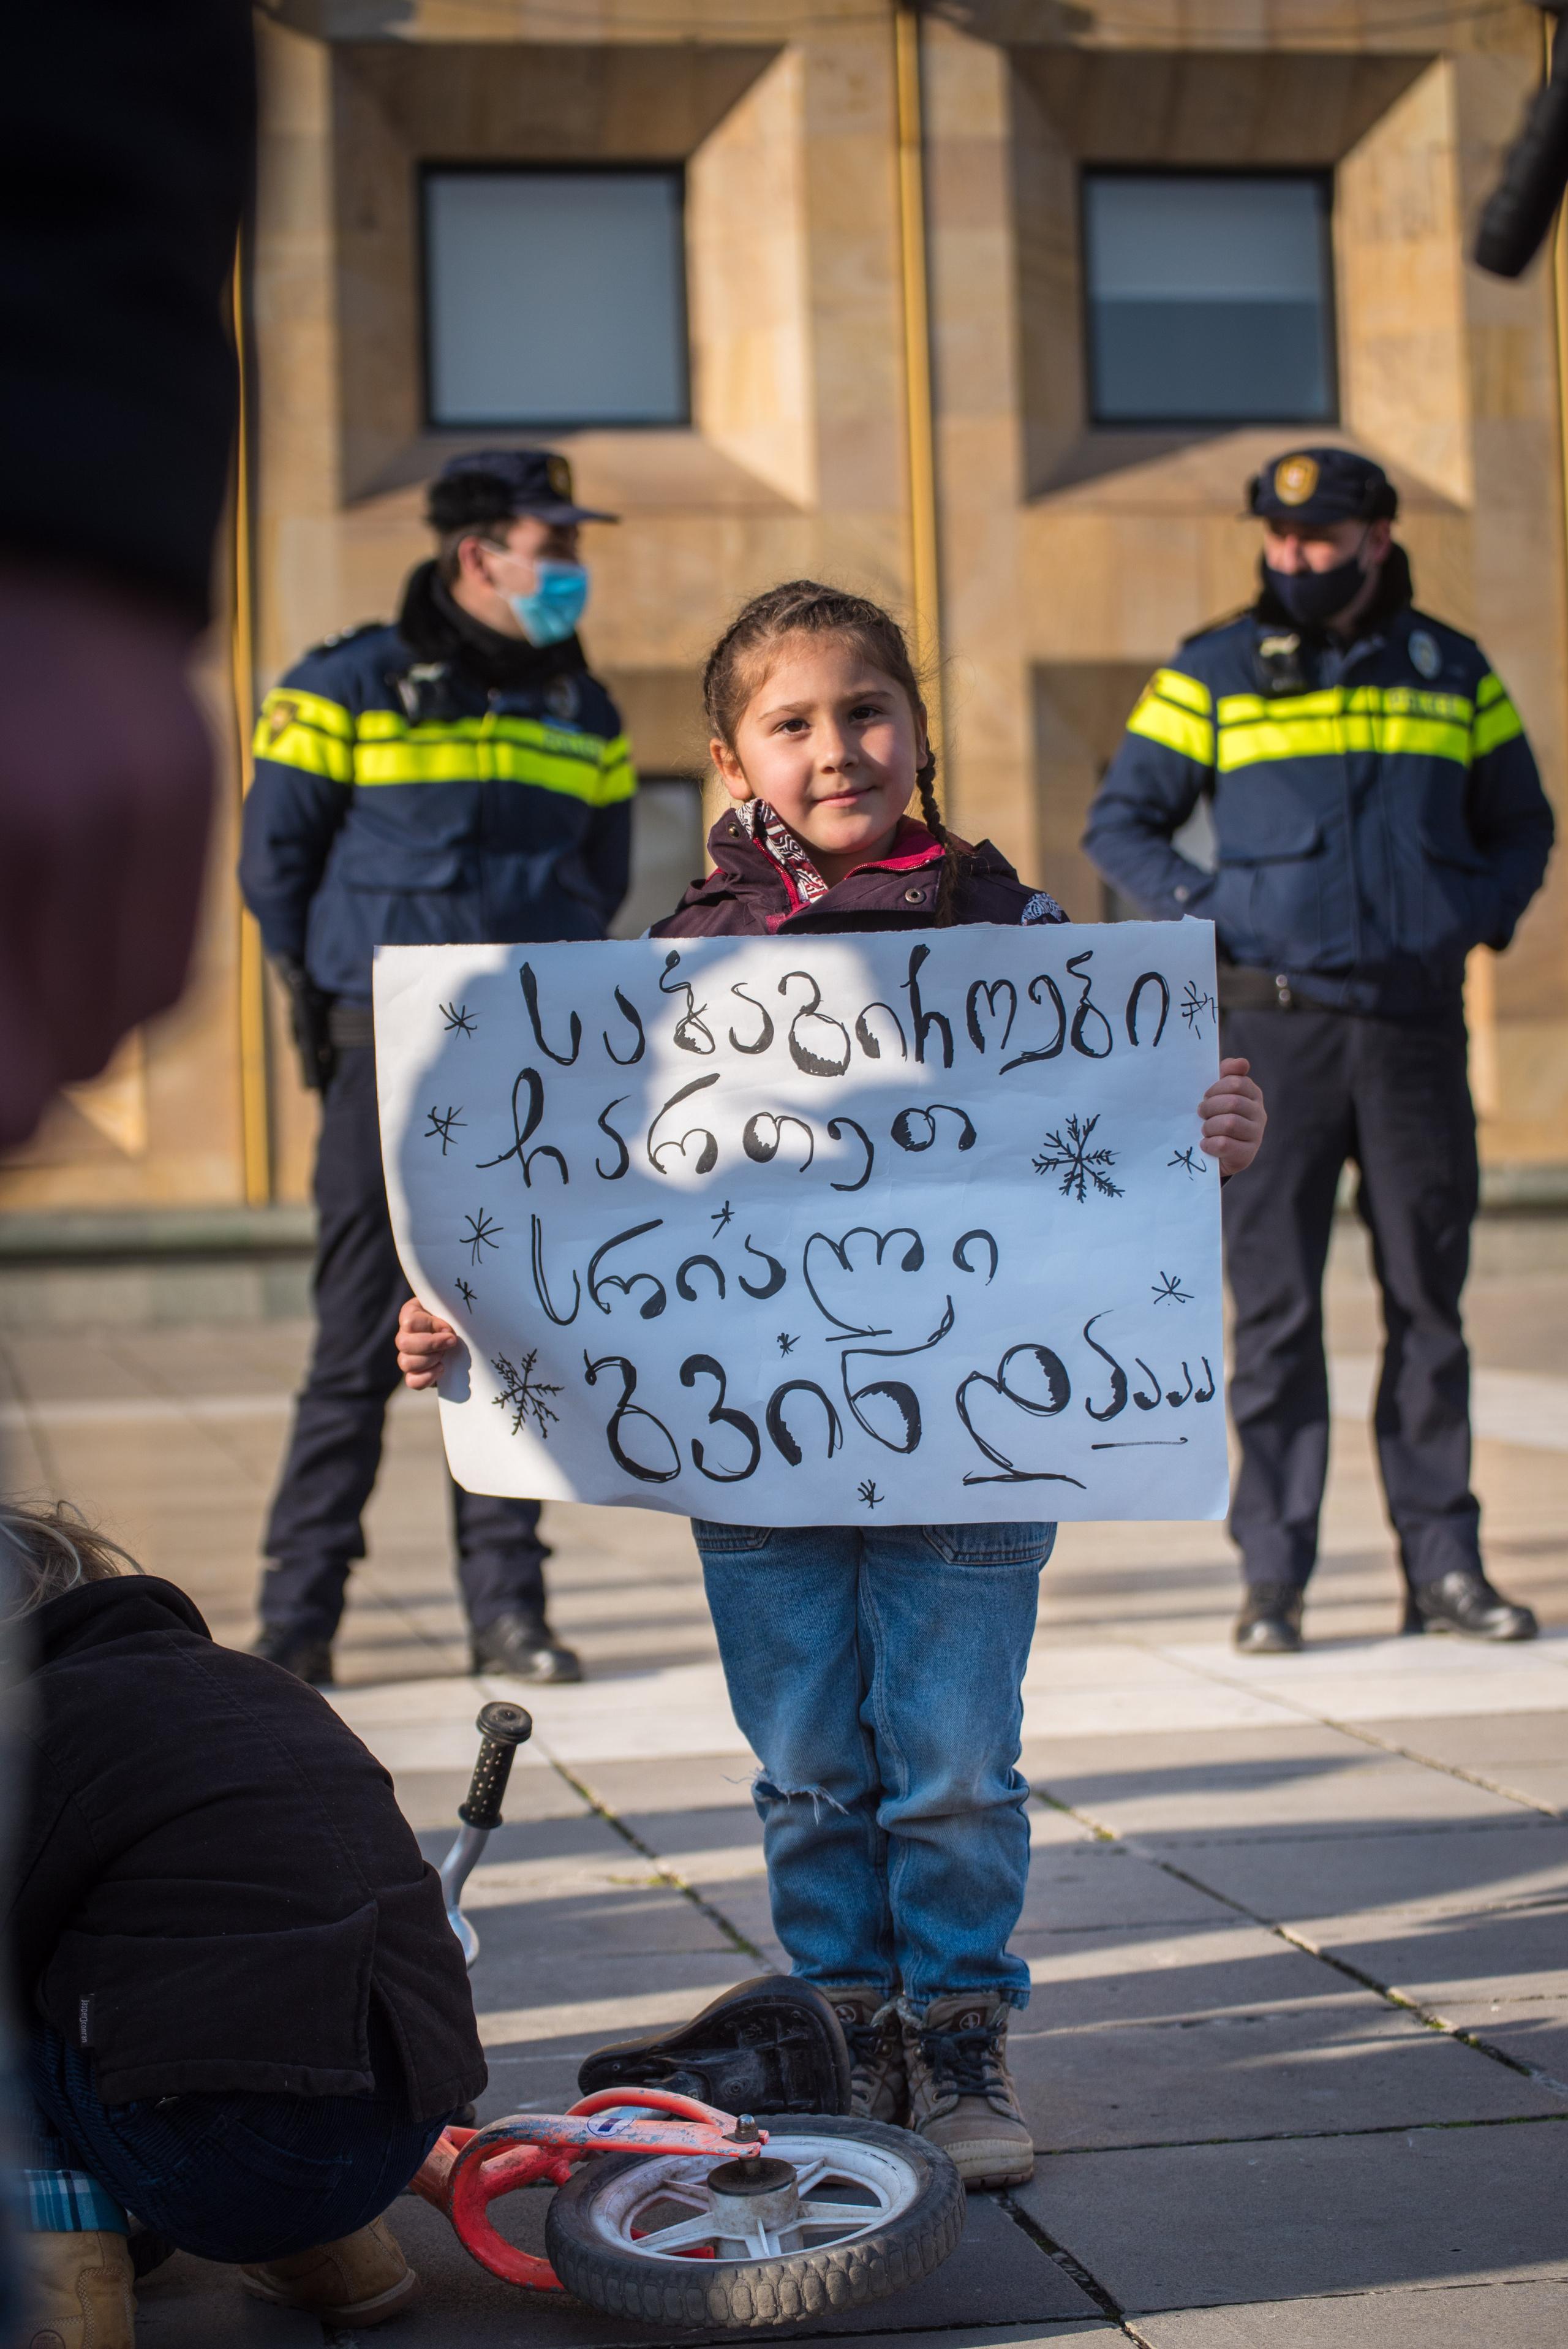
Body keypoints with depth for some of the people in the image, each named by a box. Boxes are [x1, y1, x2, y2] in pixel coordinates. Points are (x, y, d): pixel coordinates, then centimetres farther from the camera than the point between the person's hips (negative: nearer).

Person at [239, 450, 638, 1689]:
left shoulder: (583, 712, 13)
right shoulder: (349, 688, -2)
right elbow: (274, 859, 3)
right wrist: (335, 994, 6)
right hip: (389, 1061, -4)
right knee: (362, 1343, -4)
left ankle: (507, 1605, 11)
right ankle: (299, 1609, 5)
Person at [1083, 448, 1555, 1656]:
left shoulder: (1453, 673, 9)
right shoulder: (1213, 675, 2)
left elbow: (1520, 825, 19)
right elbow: (1121, 822, 5)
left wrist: (1480, 916, 2)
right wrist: (1216, 919, -7)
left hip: (1417, 1024, 2)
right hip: (1278, 1025, -2)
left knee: (1428, 1301, 6)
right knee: (1276, 1307, -1)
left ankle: (1445, 1566, 14)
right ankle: (1274, 1576, 5)